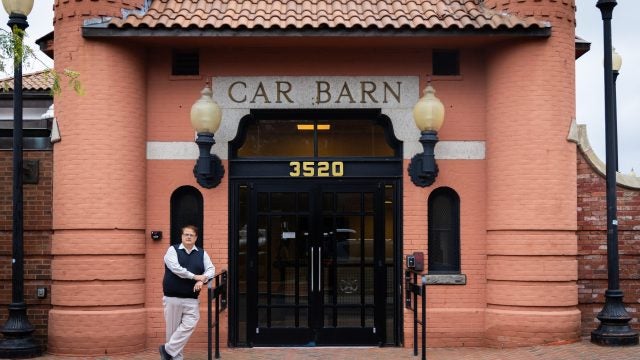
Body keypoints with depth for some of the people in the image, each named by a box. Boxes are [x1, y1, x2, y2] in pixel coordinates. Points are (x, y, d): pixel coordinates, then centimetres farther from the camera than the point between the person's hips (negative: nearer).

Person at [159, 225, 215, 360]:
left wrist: (202, 280, -17)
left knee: (189, 326, -12)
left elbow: (211, 269, 3)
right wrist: (195, 276, -15)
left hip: (192, 299, 3)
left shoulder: (202, 253, 11)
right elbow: (176, 268, -15)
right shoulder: (173, 250, 0)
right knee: (173, 329, 3)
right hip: (172, 298, -2)